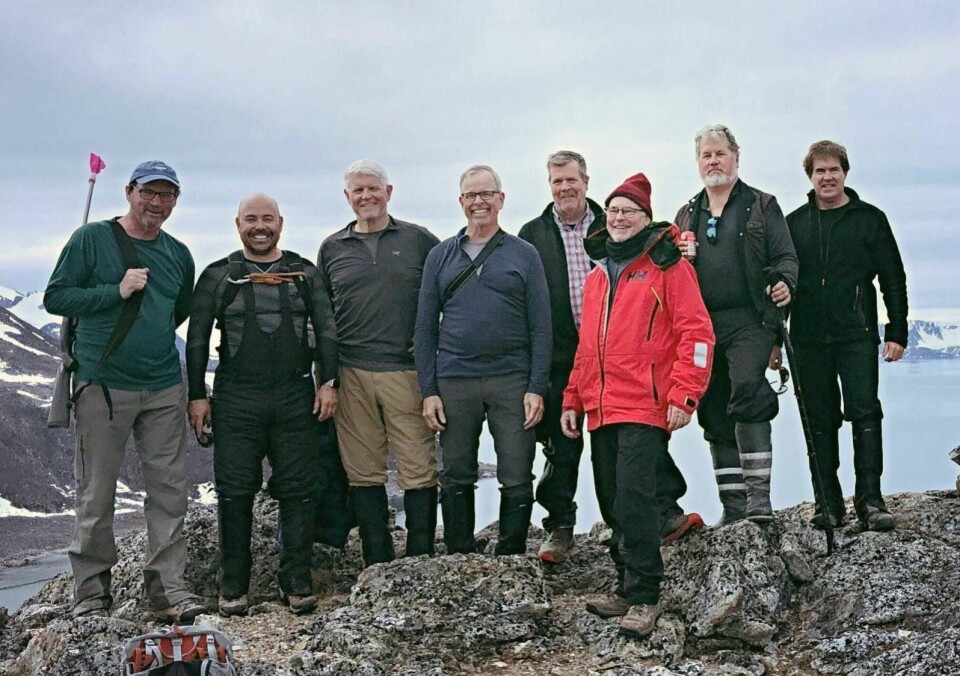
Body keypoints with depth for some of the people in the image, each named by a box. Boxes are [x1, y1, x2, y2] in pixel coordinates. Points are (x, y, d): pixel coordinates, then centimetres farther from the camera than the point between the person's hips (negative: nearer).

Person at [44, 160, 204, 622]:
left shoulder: (179, 255, 12)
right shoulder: (92, 239, -1)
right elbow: (55, 298, -5)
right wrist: (116, 292, -14)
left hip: (164, 389, 4)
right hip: (102, 387, -4)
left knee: (169, 489, 3)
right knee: (96, 493, 1)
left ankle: (167, 588, 12)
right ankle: (91, 593, 13)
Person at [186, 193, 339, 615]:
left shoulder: (305, 273, 11)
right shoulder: (217, 276, 8)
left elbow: (326, 331, 10)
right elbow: (197, 340, 7)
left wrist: (327, 382, 0)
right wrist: (197, 396, 2)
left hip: (296, 401, 1)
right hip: (236, 402, -1)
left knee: (297, 491, 2)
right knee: (235, 493, 1)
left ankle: (297, 583, 11)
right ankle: (233, 587, 10)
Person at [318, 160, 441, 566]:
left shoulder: (418, 241, 6)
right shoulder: (332, 249, 13)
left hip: (407, 372, -2)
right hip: (352, 375, 2)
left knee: (418, 469, -3)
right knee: (363, 472, 5)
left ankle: (421, 562, 7)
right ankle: (377, 565, 14)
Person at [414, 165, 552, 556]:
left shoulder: (523, 255, 6)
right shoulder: (440, 256, 10)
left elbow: (540, 326, 2)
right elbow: (425, 327, 9)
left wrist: (537, 388, -6)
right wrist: (428, 391, 1)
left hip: (511, 381, -1)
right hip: (454, 382, 2)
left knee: (517, 479, 0)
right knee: (455, 479, 8)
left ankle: (512, 559, 13)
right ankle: (459, 561, 20)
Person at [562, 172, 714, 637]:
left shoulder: (666, 266, -2)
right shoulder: (597, 275, 18)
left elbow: (696, 333, -9)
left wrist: (683, 395, -16)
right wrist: (573, 400, 19)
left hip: (645, 408, -7)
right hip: (601, 410, 7)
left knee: (633, 499, -14)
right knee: (613, 506, 11)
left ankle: (644, 596, -5)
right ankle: (628, 587, 23)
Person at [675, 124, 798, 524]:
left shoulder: (761, 206, 9)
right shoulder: (687, 215, 19)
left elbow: (785, 256, 4)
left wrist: (785, 283, -18)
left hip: (749, 322, -4)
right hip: (703, 326, 5)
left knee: (747, 391, -25)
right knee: (715, 414, 4)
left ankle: (759, 496, -21)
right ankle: (733, 505, 12)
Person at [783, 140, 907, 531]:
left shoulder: (869, 219, 6)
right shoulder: (794, 224, 12)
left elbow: (893, 278, 5)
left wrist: (896, 332, -2)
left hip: (857, 336, -2)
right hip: (808, 339, 2)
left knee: (865, 413, -8)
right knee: (820, 421, 4)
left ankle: (870, 500, -6)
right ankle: (830, 504, 9)